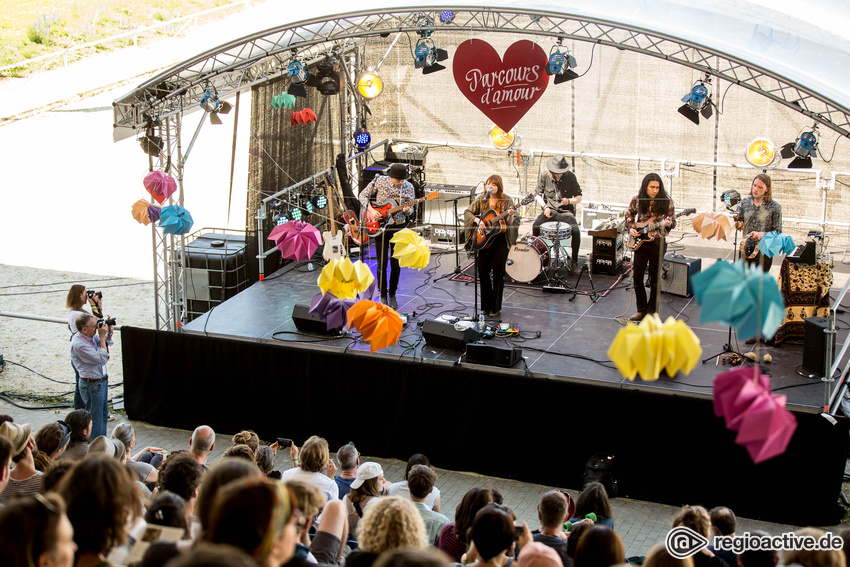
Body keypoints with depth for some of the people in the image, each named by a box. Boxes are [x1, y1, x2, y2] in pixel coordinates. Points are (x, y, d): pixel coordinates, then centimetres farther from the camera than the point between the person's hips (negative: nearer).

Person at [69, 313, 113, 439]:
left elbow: (107, 343, 20)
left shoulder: (91, 336, 0)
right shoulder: (79, 344, -25)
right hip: (92, 385, -9)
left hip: (102, 380, 9)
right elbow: (102, 359, -27)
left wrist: (109, 332, -1)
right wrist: (101, 336, -23)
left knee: (103, 415, 18)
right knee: (95, 419, 1)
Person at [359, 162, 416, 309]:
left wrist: (407, 210, -21)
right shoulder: (380, 181, -10)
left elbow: (410, 209, 3)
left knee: (396, 263, 5)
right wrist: (371, 210, -15)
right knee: (382, 263, 0)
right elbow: (363, 195, -1)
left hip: (398, 227, 1)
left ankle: (392, 295, 21)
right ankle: (383, 296, 13)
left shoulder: (408, 187, -5)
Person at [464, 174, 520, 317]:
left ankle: (495, 307, 9)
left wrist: (510, 216, -27)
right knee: (482, 271, 2)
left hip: (501, 240, -3)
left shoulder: (506, 201, -3)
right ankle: (486, 305, 17)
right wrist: (478, 221, -11)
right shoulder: (481, 200, 6)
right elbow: (467, 212, 5)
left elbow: (511, 224, -6)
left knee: (498, 272, 0)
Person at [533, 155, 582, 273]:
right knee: (535, 226, -27)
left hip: (566, 211, -1)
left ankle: (574, 260, -8)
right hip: (550, 210, 1)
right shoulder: (544, 176, -5)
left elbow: (579, 198, -1)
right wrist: (545, 207, -10)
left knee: (576, 231, -28)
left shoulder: (570, 177, -8)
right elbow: (538, 195, 7)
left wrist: (569, 201, -22)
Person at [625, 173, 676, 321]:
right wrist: (631, 228, -1)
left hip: (657, 243, -2)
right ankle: (641, 310, 18)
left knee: (655, 279, 4)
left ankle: (652, 311, 16)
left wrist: (668, 223, -21)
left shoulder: (667, 202, -5)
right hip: (640, 242, 2)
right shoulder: (637, 200, 0)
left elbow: (673, 222, 1)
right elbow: (629, 216, 15)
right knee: (637, 277, 3)